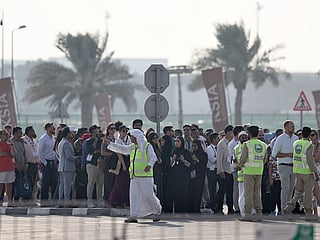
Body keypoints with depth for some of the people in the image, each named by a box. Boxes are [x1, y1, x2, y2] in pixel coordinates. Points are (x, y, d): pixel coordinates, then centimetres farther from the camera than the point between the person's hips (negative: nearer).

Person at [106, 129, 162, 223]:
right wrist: (110, 143, 11)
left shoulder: (147, 146, -3)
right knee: (134, 195, -1)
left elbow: (153, 157, -11)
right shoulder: (132, 147, 17)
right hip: (135, 176, 7)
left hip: (145, 175, -7)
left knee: (148, 194, -3)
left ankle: (157, 212, 17)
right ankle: (133, 216, -4)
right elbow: (122, 149, 17)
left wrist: (149, 165, -30)